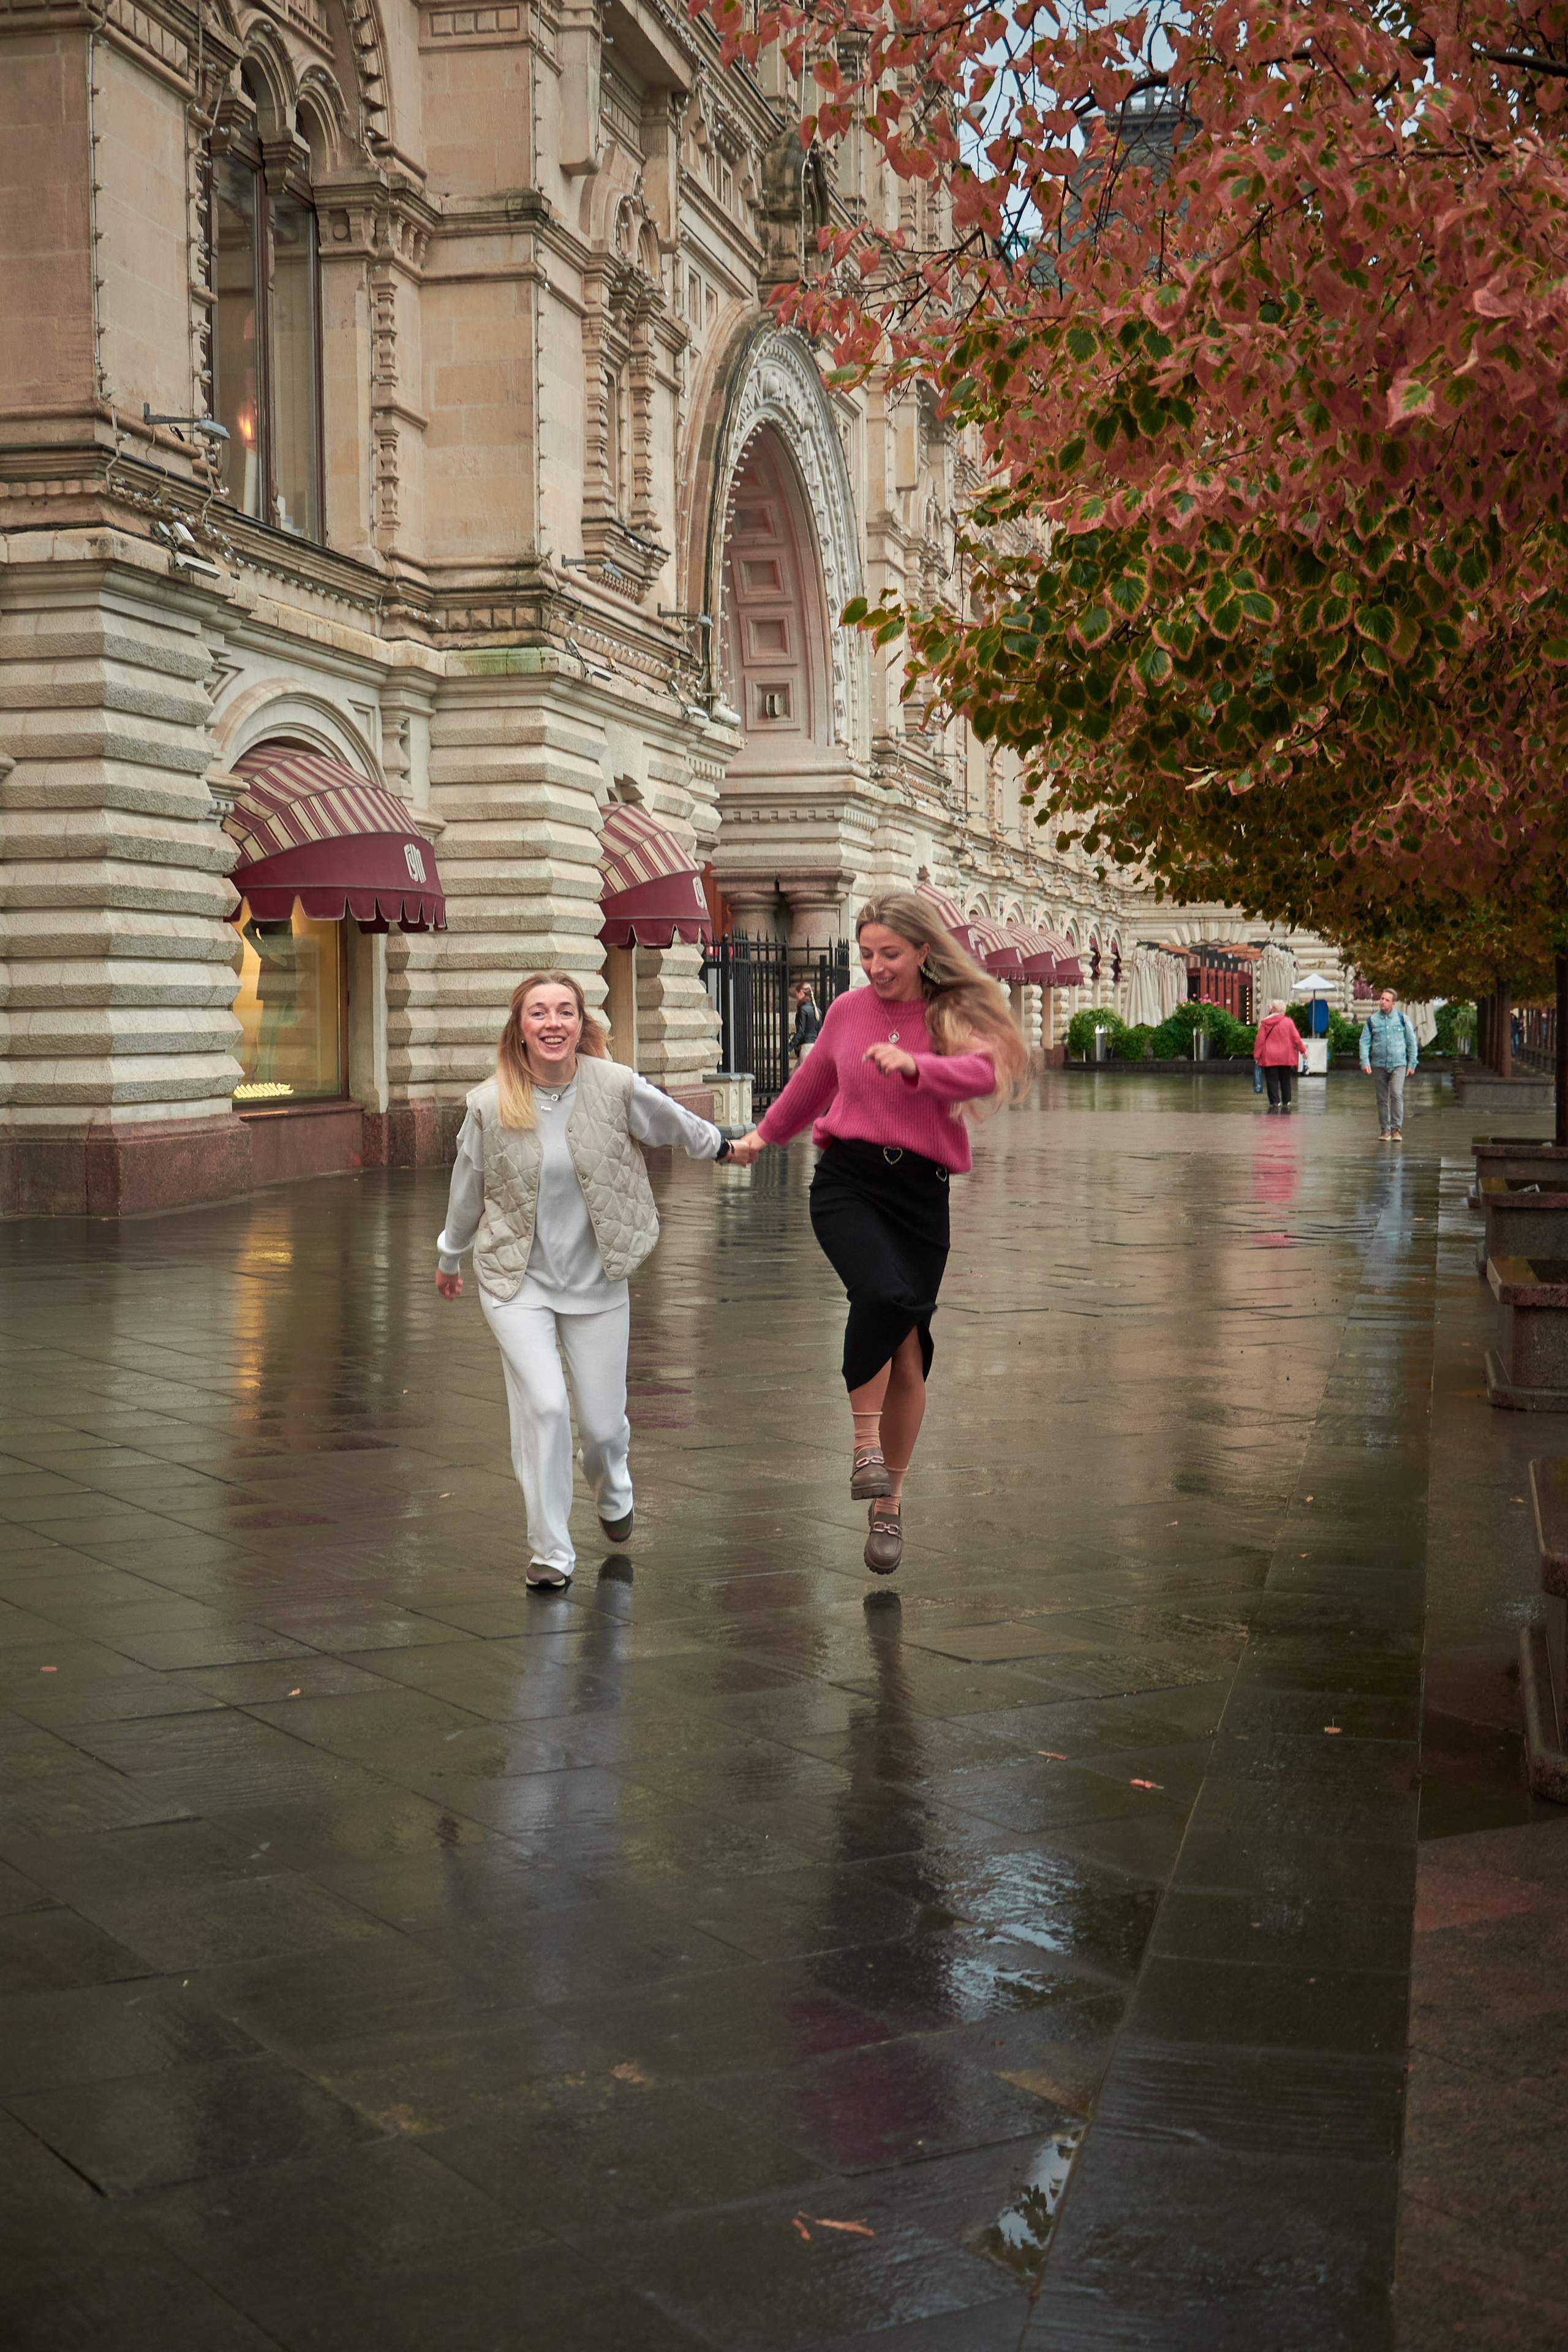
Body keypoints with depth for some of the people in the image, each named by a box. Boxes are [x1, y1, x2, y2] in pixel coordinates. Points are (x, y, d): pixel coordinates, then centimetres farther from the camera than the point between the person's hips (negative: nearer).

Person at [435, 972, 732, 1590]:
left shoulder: (617, 1088, -13)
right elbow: (467, 1188, 5)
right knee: (545, 1406, -17)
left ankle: (612, 1490, 46)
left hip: (597, 1282, 1)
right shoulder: (490, 1105, -12)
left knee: (603, 1422, 8)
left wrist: (721, 1146, 27)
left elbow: (676, 1124, 10)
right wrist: (450, 1258, 19)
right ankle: (550, 1554, 0)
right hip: (516, 1282, -1)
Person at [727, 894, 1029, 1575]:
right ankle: (865, 1444, -15)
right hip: (847, 1179, 0)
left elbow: (984, 1071, -21)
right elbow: (813, 1083, 28)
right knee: (882, 1293, -30)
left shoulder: (958, 1013, 1)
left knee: (908, 1352, 2)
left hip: (920, 1191, 0)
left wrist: (914, 1066, -37)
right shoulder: (848, 1011, 9)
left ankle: (889, 1504, 17)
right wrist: (766, 1135, 40)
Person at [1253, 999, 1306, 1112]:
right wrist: (1303, 1050, 11)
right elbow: (1296, 1038, -1)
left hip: (1269, 1057, -1)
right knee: (1285, 1080, 12)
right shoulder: (1288, 1022, -3)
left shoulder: (1265, 1023, -3)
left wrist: (1257, 1056, 2)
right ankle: (1286, 1102, 16)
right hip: (1285, 1057, 1)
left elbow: (1259, 1040, -4)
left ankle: (1274, 1102, -5)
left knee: (1272, 1080, 2)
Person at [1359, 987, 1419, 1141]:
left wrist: (1412, 1064, 8)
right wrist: (1365, 1062, -8)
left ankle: (1396, 1129, -14)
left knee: (1397, 1095, -17)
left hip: (1398, 1064, -2)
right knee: (1382, 1099, 5)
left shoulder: (1402, 1019, 6)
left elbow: (1411, 1042, 11)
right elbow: (1365, 1042, 6)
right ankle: (1385, 1130, 13)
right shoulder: (1371, 1020, 8)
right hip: (1379, 1065, 2)